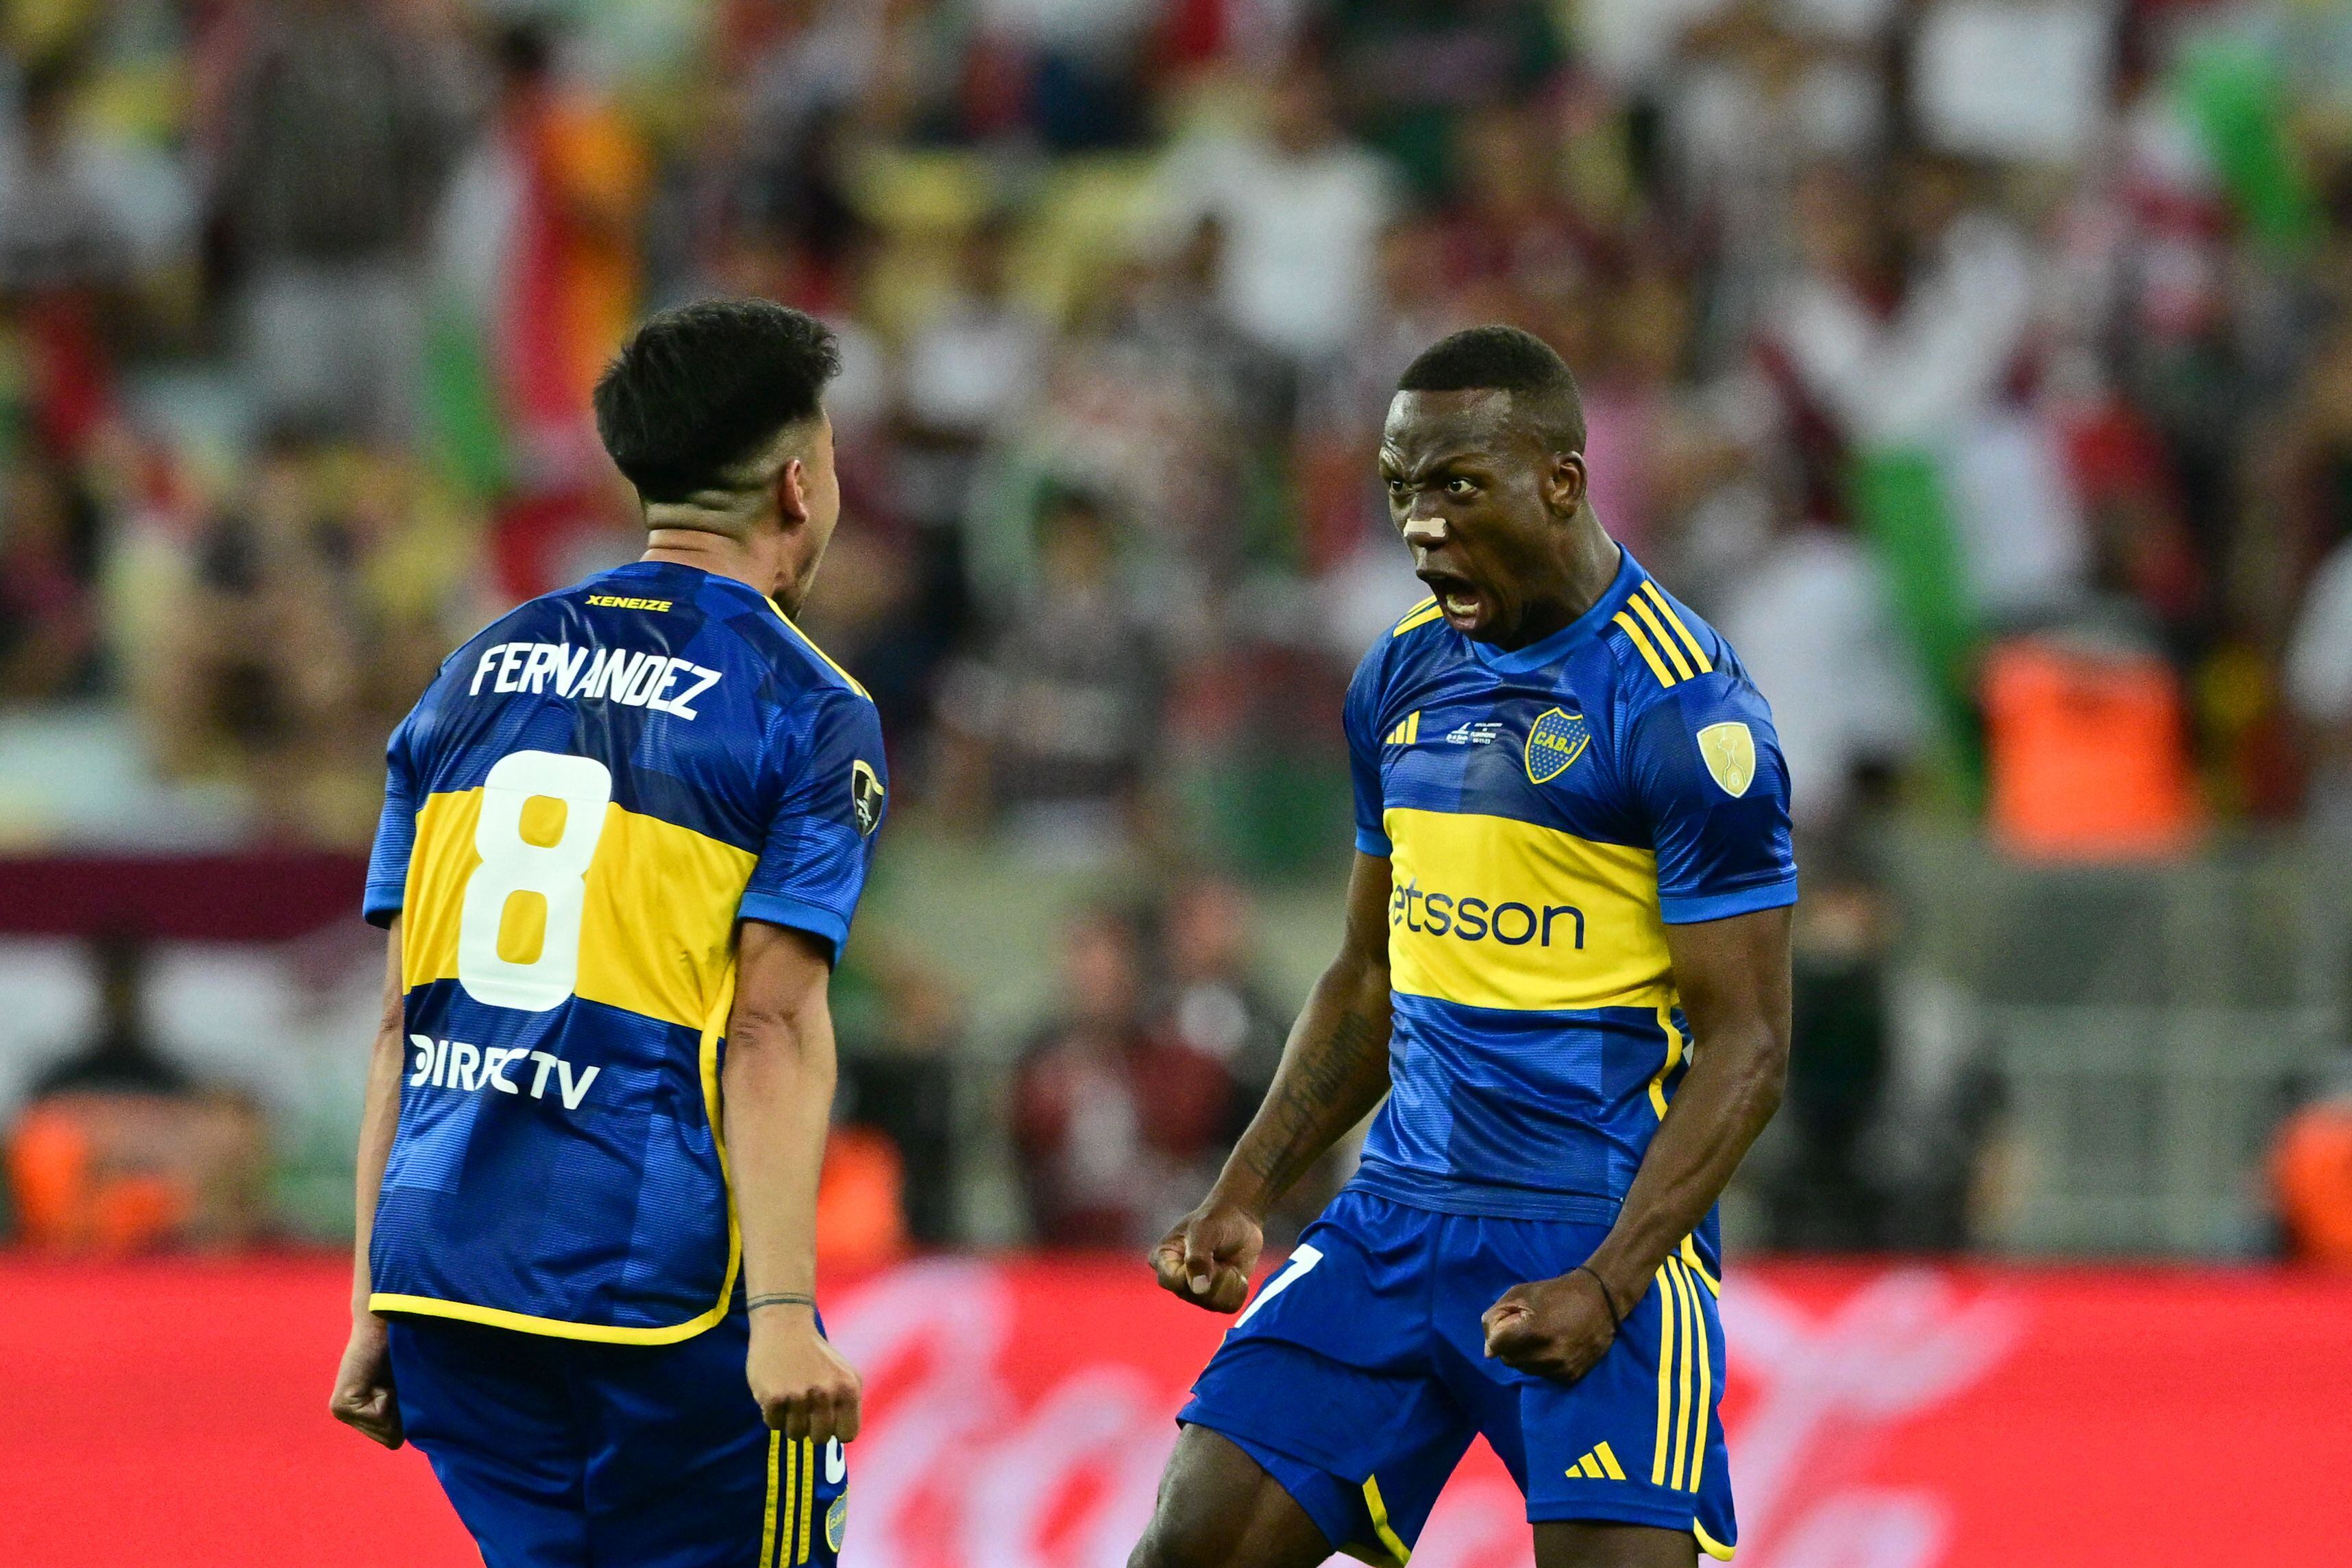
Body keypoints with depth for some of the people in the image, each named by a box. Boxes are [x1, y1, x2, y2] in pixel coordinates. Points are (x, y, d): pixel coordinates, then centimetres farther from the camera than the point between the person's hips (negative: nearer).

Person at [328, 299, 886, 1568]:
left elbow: (403, 1014, 13)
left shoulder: (479, 673, 14)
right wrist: (782, 1312, -16)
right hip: (657, 1286, -6)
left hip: (442, 1271, 6)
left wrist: (375, 1305, 15)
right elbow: (770, 1030, -12)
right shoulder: (807, 712, -2)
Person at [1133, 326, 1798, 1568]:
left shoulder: (1685, 712, -11)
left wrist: (1606, 1288, -22)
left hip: (1600, 1232, -6)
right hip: (1396, 1219, 6)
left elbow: (1746, 1045, -12)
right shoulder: (1402, 681, 11)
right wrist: (1241, 1201, 11)